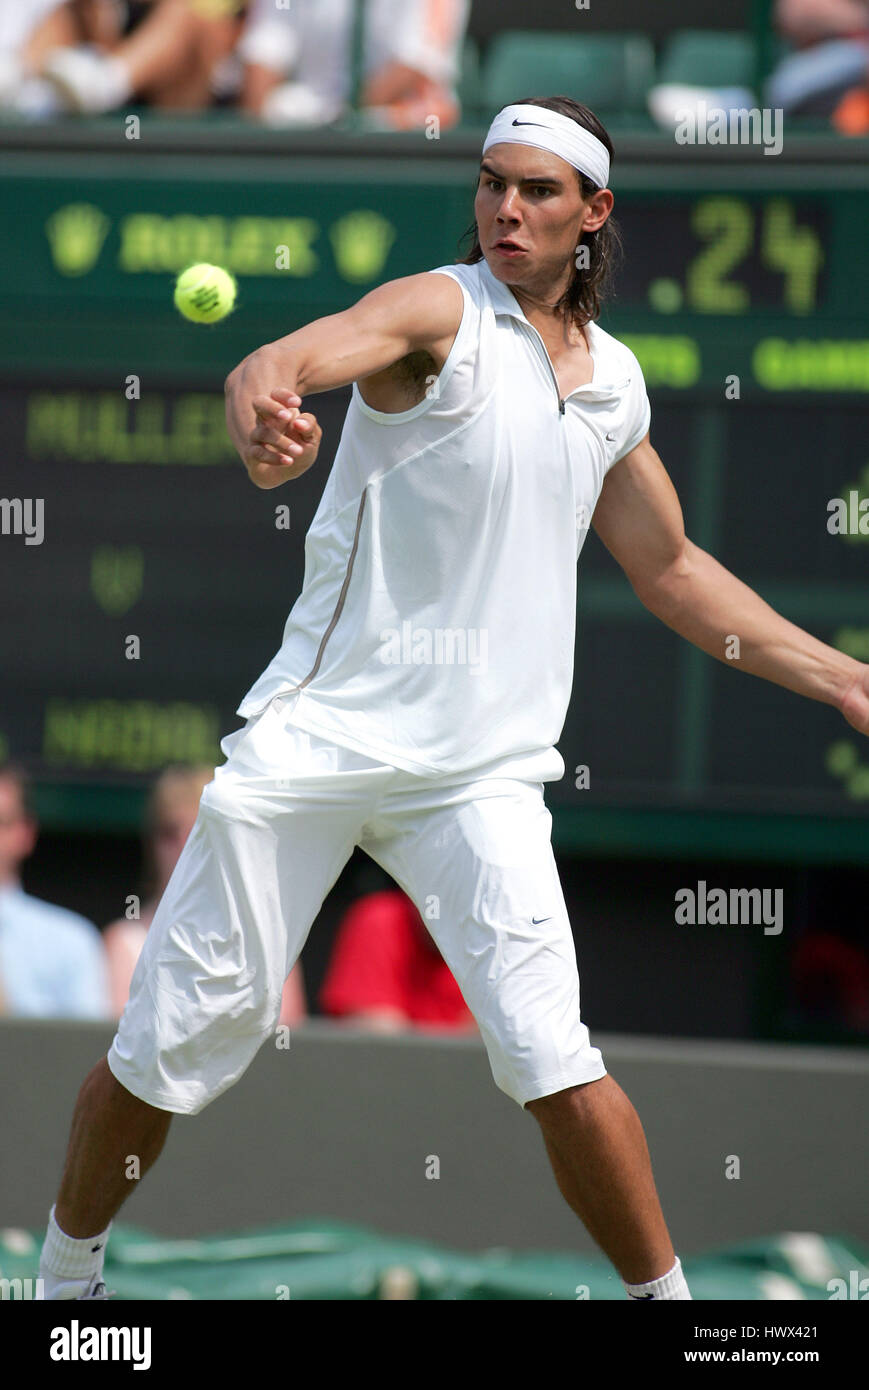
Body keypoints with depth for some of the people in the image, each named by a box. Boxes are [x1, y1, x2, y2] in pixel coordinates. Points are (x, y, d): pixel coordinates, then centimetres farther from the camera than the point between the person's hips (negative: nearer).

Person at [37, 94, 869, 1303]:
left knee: (552, 1063, -16)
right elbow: (291, 357, -26)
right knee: (174, 1046, 1)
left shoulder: (615, 381, 12)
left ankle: (666, 1296, -2)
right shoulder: (444, 312, -5)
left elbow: (671, 571, 28)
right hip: (314, 737, -3)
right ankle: (68, 1275, 23)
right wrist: (262, 407, -51)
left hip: (480, 770, 3)